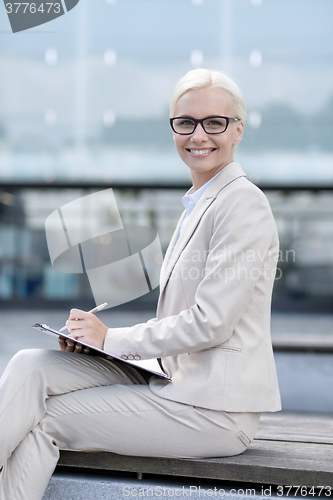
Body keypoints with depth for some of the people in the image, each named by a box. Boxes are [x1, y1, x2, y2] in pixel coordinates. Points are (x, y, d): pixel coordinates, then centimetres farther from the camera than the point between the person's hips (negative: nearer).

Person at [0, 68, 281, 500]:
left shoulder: (243, 204, -13)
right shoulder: (198, 204, 16)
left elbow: (211, 322, -20)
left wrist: (113, 338, -10)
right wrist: (93, 340, 3)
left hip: (215, 408, -8)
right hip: (175, 381, 8)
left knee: (41, 419, -10)